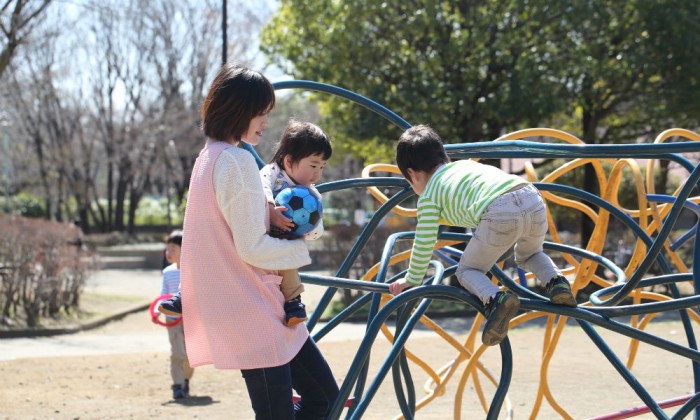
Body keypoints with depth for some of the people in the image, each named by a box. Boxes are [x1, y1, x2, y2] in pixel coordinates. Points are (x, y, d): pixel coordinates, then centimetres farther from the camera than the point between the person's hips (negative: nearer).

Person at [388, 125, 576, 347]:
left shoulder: (428, 196, 18)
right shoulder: (466, 164, 38)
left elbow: (424, 244, 16)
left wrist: (412, 280, 31)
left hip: (500, 214, -6)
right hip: (533, 199, 7)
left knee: (467, 271, 14)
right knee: (528, 255, 36)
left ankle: (495, 299, -15)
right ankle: (556, 281, 8)